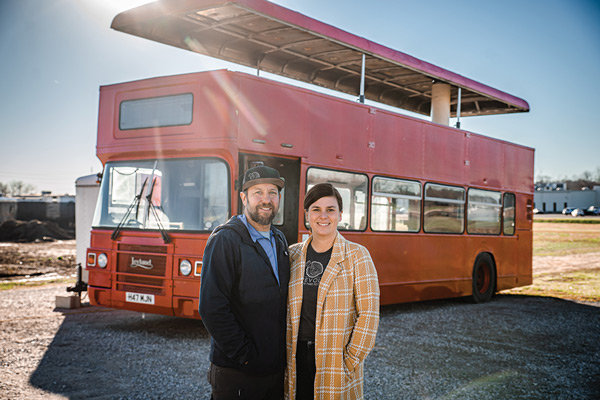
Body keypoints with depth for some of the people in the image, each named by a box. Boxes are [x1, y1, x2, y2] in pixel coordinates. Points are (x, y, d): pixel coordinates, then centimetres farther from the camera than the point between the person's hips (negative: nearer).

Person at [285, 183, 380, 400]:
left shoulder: (357, 256, -6)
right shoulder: (293, 255, 5)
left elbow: (368, 314, -8)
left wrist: (350, 362, -10)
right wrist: (283, 355, 6)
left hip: (337, 360, -3)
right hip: (296, 361, 3)